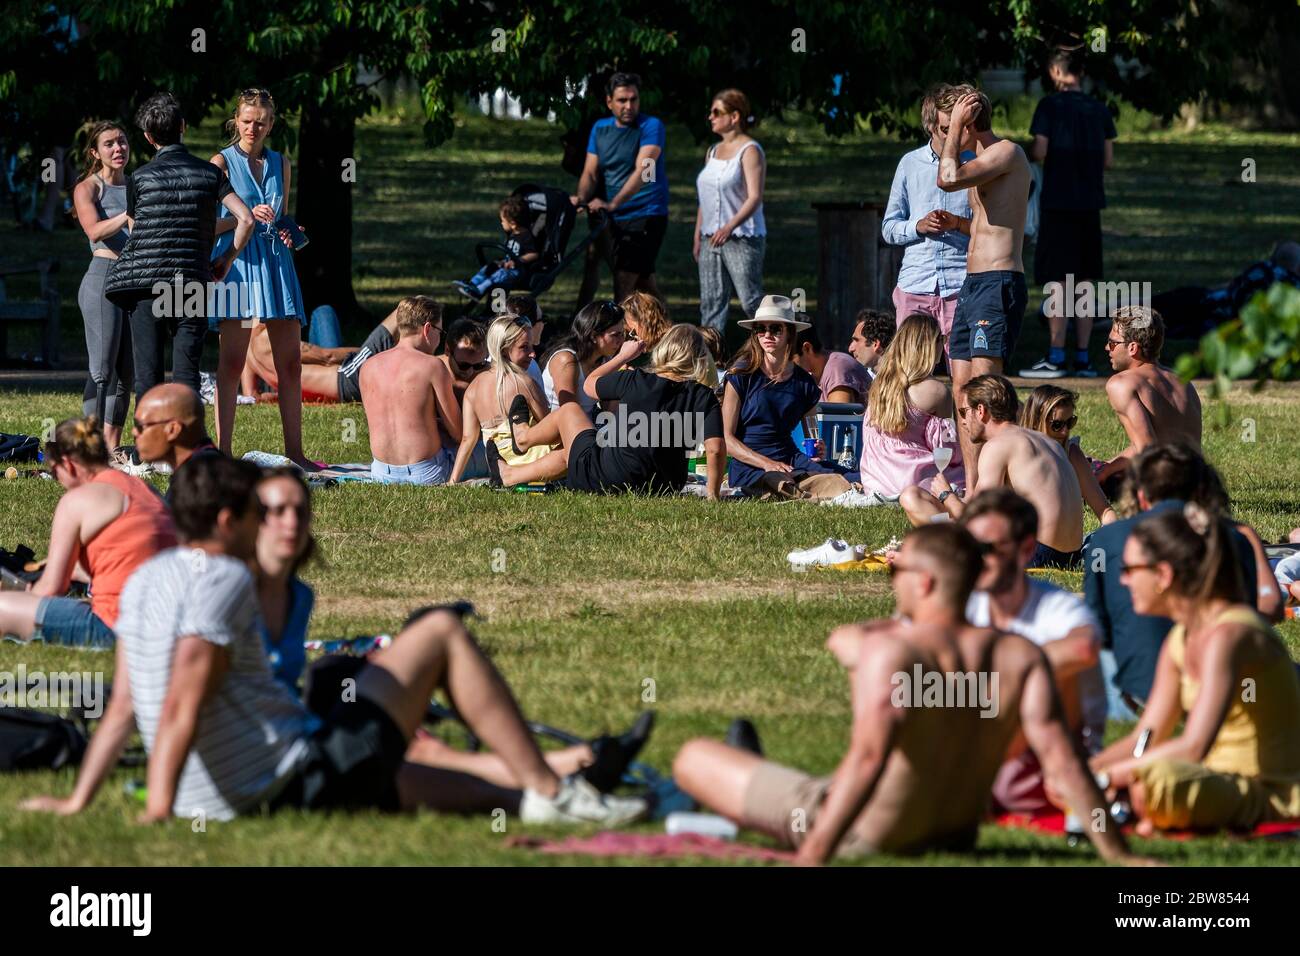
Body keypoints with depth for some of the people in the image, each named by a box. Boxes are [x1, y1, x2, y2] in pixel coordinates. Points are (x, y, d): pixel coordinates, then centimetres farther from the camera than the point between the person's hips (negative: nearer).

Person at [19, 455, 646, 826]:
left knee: (415, 784, 31)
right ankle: (548, 793, 5)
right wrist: (158, 806, -29)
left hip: (228, 801, 9)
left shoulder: (145, 580, 9)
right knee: (441, 632, 4)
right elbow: (182, 705, -25)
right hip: (294, 779, -9)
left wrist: (77, 801, 14)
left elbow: (123, 705, 10)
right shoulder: (224, 581, -16)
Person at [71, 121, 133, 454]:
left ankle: (113, 447, 9)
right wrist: (131, 214, -31)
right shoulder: (87, 188, 1)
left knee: (126, 371, 5)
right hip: (104, 278, -6)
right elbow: (95, 230, -17)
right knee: (103, 369, -11)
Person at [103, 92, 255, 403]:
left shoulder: (140, 178, 2)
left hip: (144, 283, -1)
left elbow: (135, 231, 11)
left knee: (147, 376, 1)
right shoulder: (209, 173, 5)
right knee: (186, 374, 1)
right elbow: (246, 219, -2)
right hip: (192, 282, 1)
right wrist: (227, 259, 11)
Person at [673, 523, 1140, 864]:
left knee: (694, 758, 9)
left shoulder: (890, 649, -25)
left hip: (864, 835, -6)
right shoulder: (1021, 657, -10)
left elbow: (868, 757, -37)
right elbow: (1062, 761, -18)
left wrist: (812, 856, -43)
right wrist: (1117, 854, -15)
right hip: (956, 834, 6)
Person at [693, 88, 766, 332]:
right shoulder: (713, 152, 16)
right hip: (711, 238, 8)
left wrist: (730, 226, -29)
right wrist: (697, 236, 16)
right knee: (711, 302, 4)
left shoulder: (750, 151, -7)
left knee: (751, 302, -10)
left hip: (742, 237, -8)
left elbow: (755, 197, -16)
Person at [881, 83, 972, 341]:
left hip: (960, 286, -2)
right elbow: (889, 228, 15)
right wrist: (919, 226, -5)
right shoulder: (911, 164, 12)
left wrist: (959, 224, -12)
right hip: (914, 287, 2)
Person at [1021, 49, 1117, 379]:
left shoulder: (1050, 106, -7)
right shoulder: (1099, 109, 7)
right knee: (1085, 282, 7)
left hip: (1058, 202, -4)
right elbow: (1108, 160, 8)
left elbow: (1039, 152, -12)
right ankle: (1083, 357, 7)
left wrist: (1027, 153, 10)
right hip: (1090, 203, 4)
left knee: (1058, 281, -4)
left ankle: (1056, 358, -6)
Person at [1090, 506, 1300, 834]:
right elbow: (1145, 738, 13)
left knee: (1154, 778, -41)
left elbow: (1193, 747, -28)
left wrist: (1104, 776, -23)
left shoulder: (1229, 634, -20)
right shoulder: (1181, 639, 10)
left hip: (1271, 794, -10)